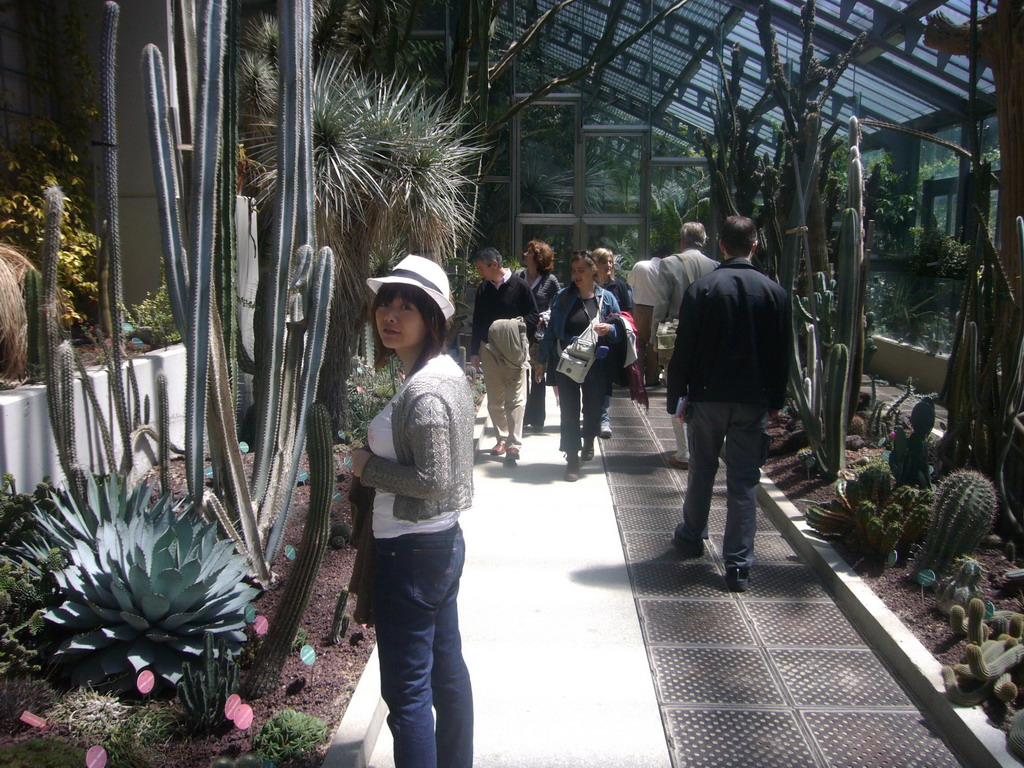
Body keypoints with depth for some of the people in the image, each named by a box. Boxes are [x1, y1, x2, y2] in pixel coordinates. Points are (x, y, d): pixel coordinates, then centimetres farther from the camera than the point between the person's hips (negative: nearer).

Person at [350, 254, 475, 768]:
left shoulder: (424, 389, -22)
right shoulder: (446, 373, 8)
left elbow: (433, 481, -25)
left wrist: (368, 465, -13)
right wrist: (375, 460, 7)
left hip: (411, 551, -10)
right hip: (443, 541, 10)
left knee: (406, 689, 1)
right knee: (447, 669, 21)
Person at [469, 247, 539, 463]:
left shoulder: (519, 286, -6)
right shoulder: (483, 288, 8)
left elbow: (533, 315, 0)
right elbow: (477, 322, 13)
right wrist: (474, 352, 11)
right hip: (489, 350, 5)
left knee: (515, 399, -5)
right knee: (494, 400, 9)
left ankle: (514, 444, -5)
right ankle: (502, 439, 21)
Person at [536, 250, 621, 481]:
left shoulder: (606, 298, 1)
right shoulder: (562, 297, 1)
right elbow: (551, 330, 6)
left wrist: (608, 329, -17)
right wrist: (543, 361, 6)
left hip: (596, 365, 1)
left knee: (593, 407, 13)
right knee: (569, 410, -1)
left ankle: (588, 441, 43)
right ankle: (572, 459, 7)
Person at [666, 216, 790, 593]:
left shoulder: (701, 288, -7)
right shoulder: (774, 292, -2)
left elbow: (683, 349, -7)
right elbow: (782, 353, 2)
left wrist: (678, 397, 1)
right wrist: (775, 399, 11)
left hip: (707, 396, 0)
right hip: (753, 400, 0)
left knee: (701, 472, 17)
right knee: (744, 482, 4)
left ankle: (692, 537, 36)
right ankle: (738, 565, 5)